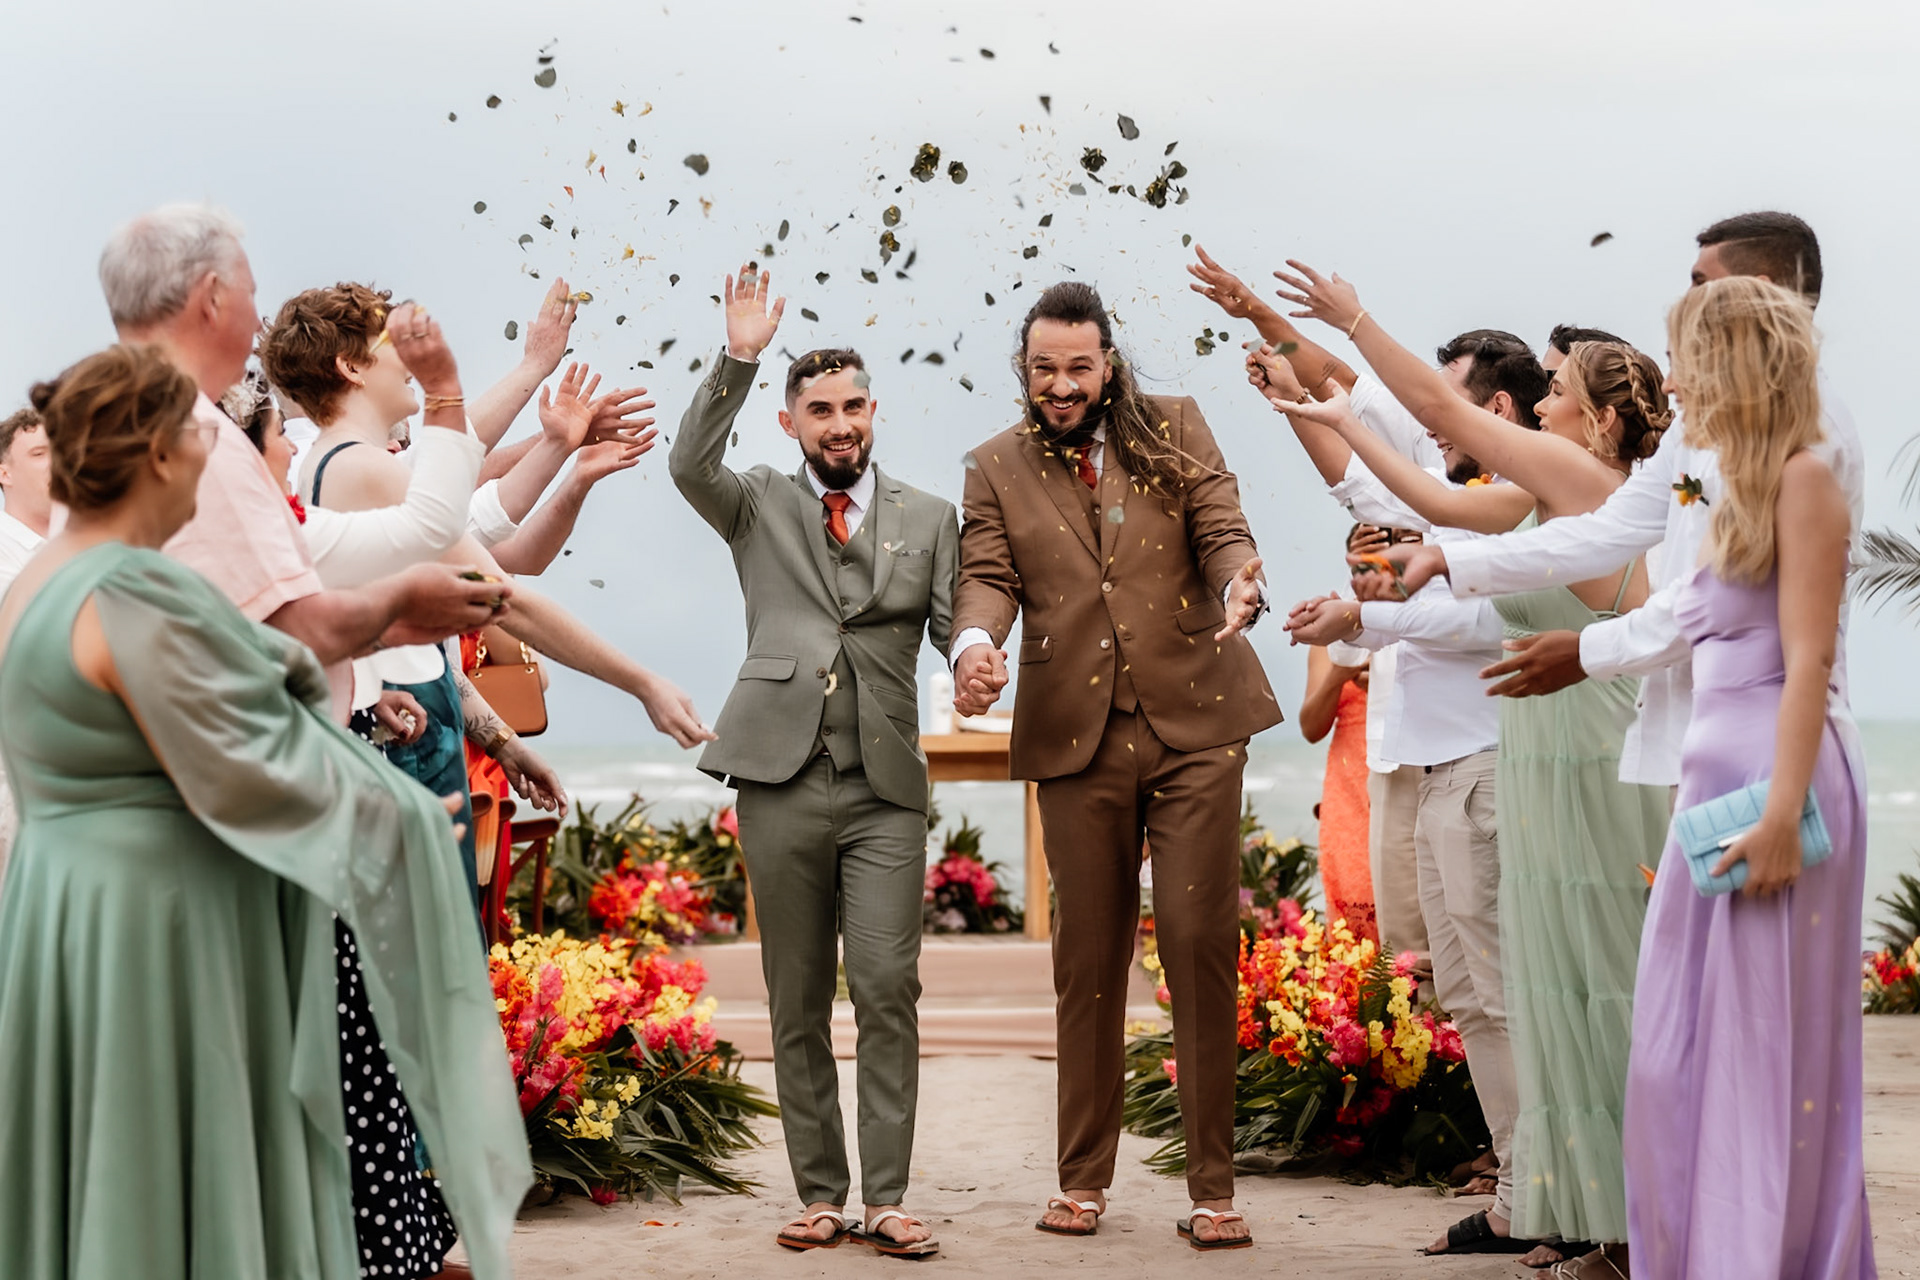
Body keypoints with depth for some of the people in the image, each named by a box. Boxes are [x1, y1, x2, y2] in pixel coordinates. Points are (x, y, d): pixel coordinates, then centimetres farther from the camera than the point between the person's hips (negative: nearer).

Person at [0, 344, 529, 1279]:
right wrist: (394, 816, -6)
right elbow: (245, 771, -19)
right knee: (191, 1186, 1)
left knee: (92, 1181, 16)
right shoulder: (136, 595, -20)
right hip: (157, 921, -9)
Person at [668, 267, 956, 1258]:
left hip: (886, 784, 0)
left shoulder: (928, 518, 14)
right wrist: (738, 358, -17)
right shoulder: (758, 506, 12)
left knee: (888, 989, -9)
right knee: (798, 1005, 4)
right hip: (780, 779, 0)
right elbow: (690, 465, -8)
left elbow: (955, 626, 5)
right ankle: (821, 1196, 12)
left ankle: (887, 1200, -4)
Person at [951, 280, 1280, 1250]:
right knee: (1087, 959, 6)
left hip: (1192, 725, -1)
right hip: (1076, 736, 1)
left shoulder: (1174, 430, 9)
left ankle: (1212, 1188, 1)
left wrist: (1242, 586, -23)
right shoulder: (997, 469, 10)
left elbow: (1222, 531, 1)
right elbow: (987, 575, 0)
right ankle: (1084, 1178, 18)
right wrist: (975, 644, -23)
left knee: (1200, 943, -5)